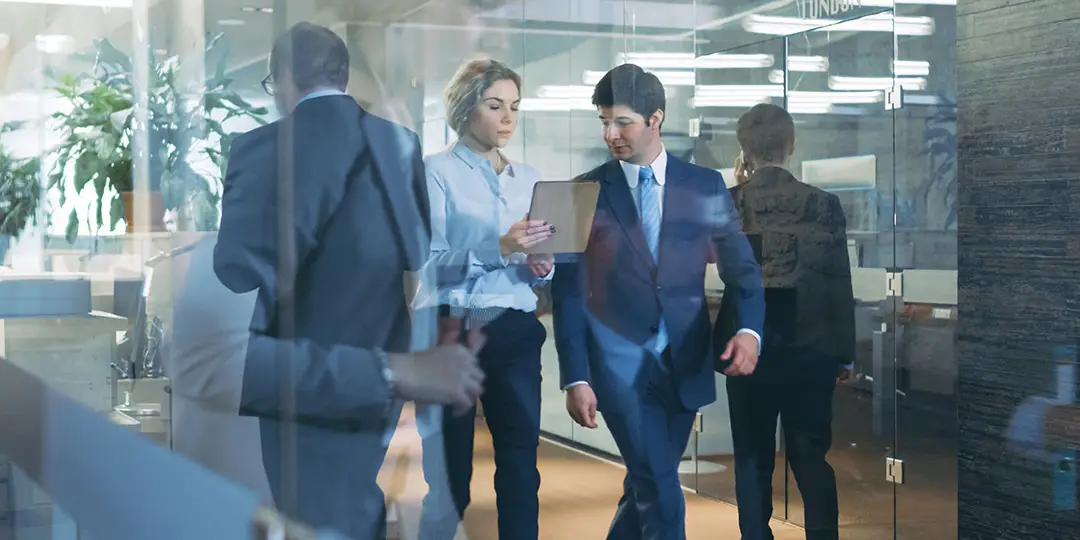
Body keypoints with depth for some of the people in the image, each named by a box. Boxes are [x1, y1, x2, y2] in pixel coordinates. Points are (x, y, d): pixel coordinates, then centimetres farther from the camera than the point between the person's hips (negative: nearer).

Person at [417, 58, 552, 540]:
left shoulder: (528, 177, 14)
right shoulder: (438, 171, -2)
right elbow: (429, 263, -12)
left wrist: (540, 266, -5)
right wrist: (498, 250, -23)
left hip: (516, 332, 4)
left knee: (521, 462, 0)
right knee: (450, 470, 0)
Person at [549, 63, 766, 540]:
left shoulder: (705, 186, 4)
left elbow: (740, 267, 4)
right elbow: (568, 292, 0)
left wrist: (749, 329, -16)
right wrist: (575, 378, -6)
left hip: (686, 362, 3)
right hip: (619, 360, -2)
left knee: (648, 485, 13)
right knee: (661, 494, -8)